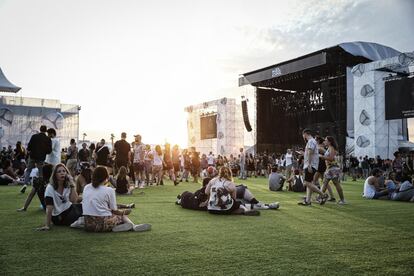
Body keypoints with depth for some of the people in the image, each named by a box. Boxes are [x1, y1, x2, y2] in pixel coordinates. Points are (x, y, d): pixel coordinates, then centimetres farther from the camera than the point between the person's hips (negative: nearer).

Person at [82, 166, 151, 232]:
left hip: (87, 224, 5)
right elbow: (115, 211, -2)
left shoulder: (86, 188, 8)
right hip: (103, 224, -5)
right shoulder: (109, 190, -5)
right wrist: (124, 212, 19)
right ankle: (133, 226, -5)